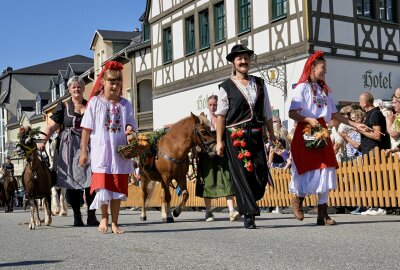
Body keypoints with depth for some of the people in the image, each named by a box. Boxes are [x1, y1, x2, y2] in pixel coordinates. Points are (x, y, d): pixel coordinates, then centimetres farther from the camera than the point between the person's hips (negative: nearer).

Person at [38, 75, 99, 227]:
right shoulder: (63, 106, 8)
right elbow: (52, 126, 0)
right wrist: (43, 141, -13)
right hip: (69, 148, -1)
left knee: (90, 180, -7)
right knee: (72, 181, 0)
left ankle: (91, 216, -2)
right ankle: (77, 217, 7)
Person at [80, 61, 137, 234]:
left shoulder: (125, 104, 7)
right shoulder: (95, 102, 1)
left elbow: (132, 127, 9)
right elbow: (86, 129, 1)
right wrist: (83, 151, -1)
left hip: (120, 153, 2)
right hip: (101, 153, -2)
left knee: (118, 188, 5)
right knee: (103, 186, -3)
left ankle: (114, 223, 16)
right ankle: (104, 218, 20)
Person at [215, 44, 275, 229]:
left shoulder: (259, 84, 14)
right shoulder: (226, 87, 2)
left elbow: (267, 113, 15)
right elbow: (221, 115, -1)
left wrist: (272, 136, 12)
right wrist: (219, 141, -6)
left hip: (256, 135, 4)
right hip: (235, 136, -3)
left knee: (261, 175, -1)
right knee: (242, 175, -3)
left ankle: (246, 204, 24)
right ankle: (249, 215, 5)